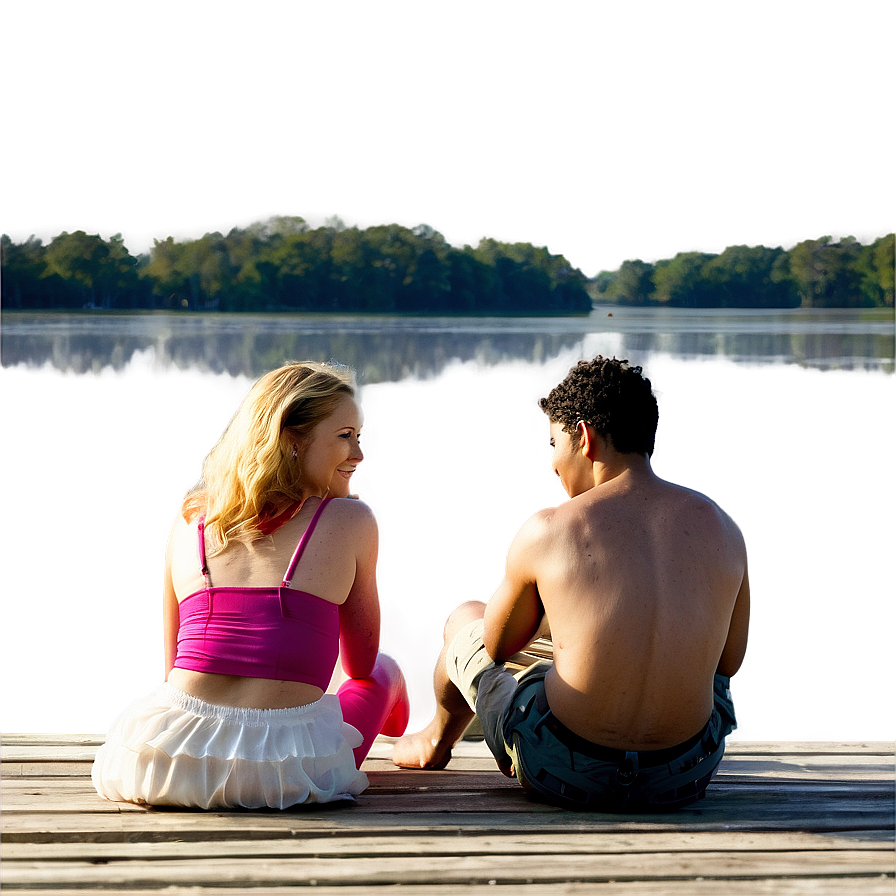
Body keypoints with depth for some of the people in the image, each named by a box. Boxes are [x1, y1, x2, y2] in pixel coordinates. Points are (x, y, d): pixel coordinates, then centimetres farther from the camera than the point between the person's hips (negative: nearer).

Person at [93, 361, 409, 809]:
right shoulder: (352, 521, 3)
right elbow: (362, 666, 16)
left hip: (165, 768, 3)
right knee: (386, 670, 30)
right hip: (281, 774, -2)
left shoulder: (189, 517, 12)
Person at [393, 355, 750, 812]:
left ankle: (438, 740, 58)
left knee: (464, 620, 26)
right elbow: (730, 660, 12)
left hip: (568, 777, -3)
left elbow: (496, 646, 4)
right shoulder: (722, 528, -2)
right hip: (685, 777, 3)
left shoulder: (546, 530, -12)